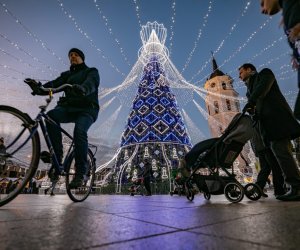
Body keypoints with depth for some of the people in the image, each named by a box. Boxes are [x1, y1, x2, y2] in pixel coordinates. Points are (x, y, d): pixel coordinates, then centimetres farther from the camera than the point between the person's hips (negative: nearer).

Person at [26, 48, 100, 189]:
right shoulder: (67, 74, 25)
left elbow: (90, 84, -14)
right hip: (69, 108, 5)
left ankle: (80, 173, -23)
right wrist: (39, 88, -17)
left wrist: (82, 88, -38)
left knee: (79, 131, -31)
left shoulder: (91, 71, 11)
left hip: (87, 109, -4)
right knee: (51, 115, -27)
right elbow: (54, 84, 5)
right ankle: (57, 156, -19)